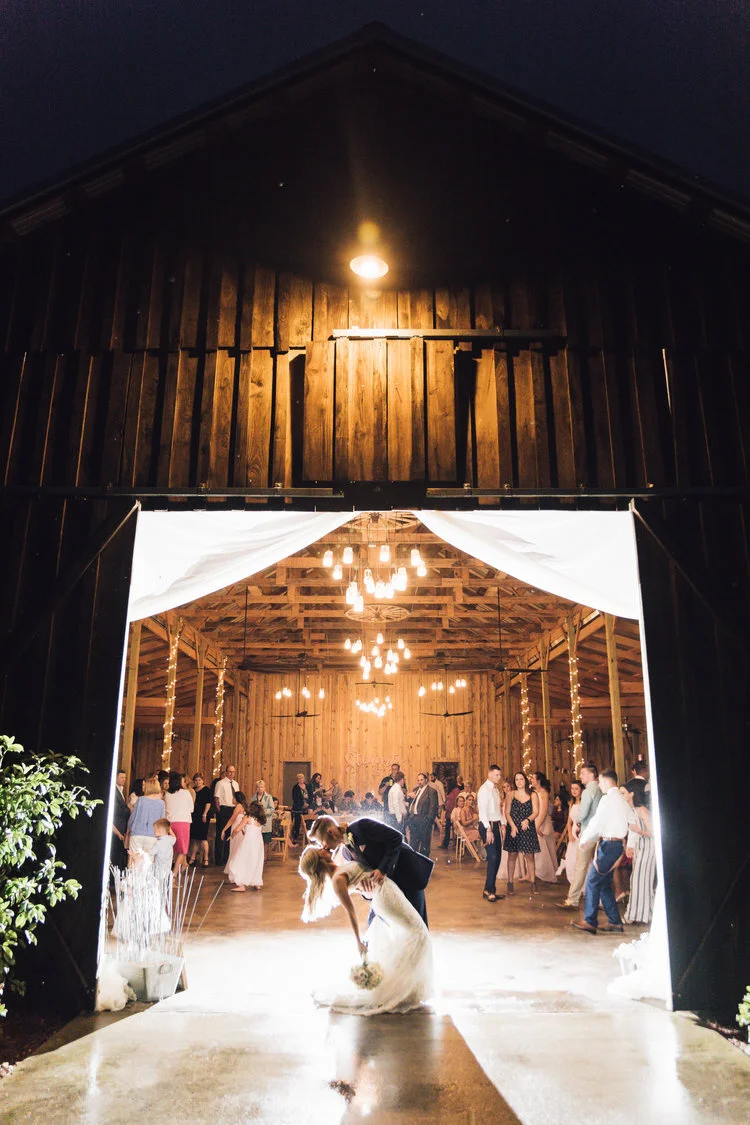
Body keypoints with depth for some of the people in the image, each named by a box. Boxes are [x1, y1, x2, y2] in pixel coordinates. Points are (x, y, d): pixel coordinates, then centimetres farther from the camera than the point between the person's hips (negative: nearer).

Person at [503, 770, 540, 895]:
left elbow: (536, 812, -1)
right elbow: (507, 812, 1)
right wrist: (513, 826, -12)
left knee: (530, 856, 1)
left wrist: (527, 820, -20)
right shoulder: (511, 795, 6)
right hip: (513, 828, 0)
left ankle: (533, 884, 7)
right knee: (512, 855, 2)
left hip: (528, 828, 0)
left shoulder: (533, 795, 6)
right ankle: (510, 884, 9)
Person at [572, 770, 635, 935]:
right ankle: (615, 923, 14)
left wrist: (584, 839, -4)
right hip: (617, 843, 9)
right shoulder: (621, 799, 13)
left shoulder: (608, 799, -14)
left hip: (607, 845, -9)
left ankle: (590, 922, -1)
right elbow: (632, 819, 18)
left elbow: (597, 822, -16)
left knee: (592, 882, -4)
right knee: (604, 884, 14)